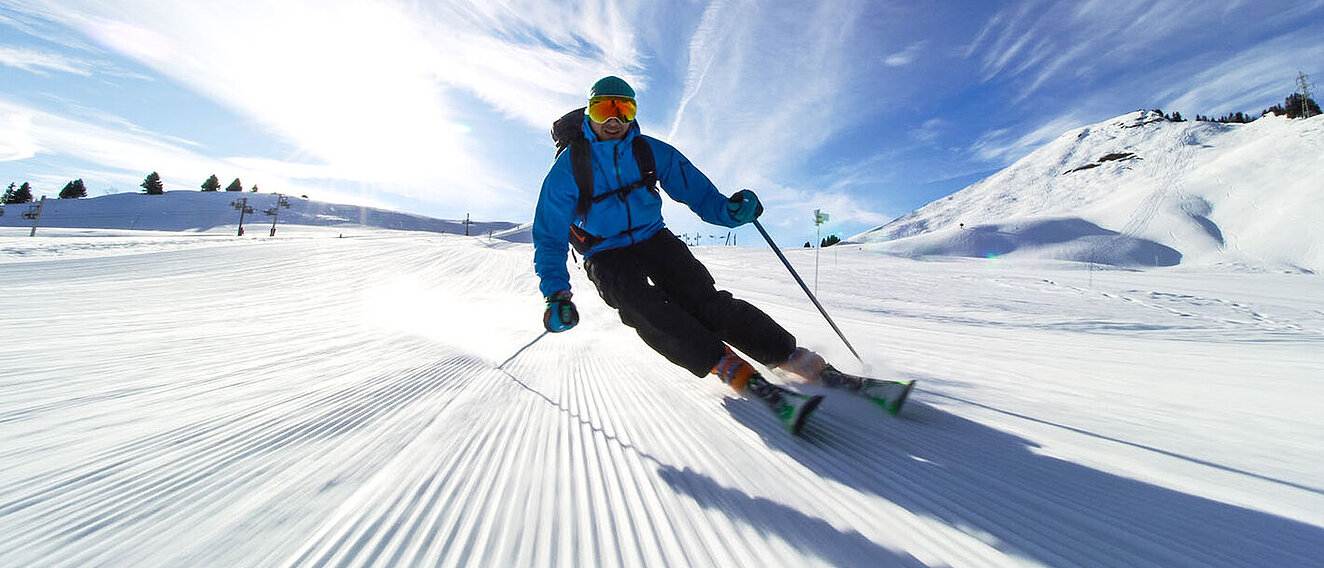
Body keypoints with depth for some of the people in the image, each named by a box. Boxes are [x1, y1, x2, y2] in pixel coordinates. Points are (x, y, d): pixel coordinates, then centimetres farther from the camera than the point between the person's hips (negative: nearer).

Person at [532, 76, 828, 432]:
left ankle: (789, 355, -23)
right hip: (606, 255, -1)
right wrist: (556, 293, -18)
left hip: (654, 239, 2)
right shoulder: (568, 168, -4)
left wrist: (727, 209, -23)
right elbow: (550, 236, -5)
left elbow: (695, 189, 0)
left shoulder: (651, 151, 3)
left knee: (702, 299, -22)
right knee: (645, 309, -31)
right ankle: (733, 369, -36)